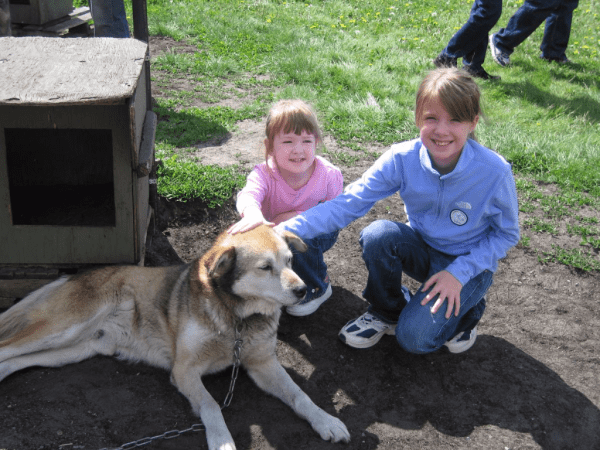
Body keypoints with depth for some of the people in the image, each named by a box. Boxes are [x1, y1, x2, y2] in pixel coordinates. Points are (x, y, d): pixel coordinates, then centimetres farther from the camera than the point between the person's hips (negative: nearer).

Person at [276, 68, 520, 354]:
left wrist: (459, 272, -21)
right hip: (422, 250, 3)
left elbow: (506, 234, -9)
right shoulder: (402, 159, -20)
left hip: (470, 263, -3)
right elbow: (348, 203, -22)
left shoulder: (494, 171, -25)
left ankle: (466, 309, 11)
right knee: (378, 234, -30)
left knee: (414, 338, -21)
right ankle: (387, 311, -2)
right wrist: (283, 230, -34)